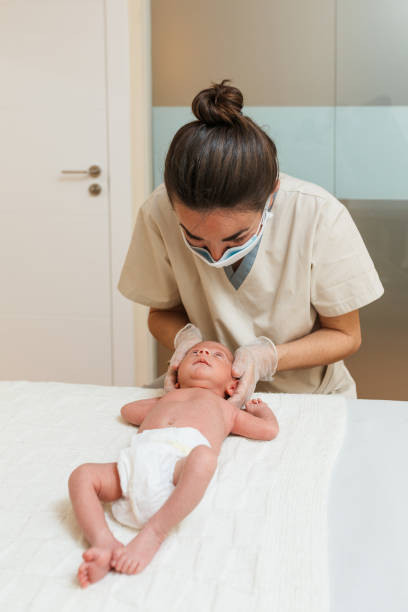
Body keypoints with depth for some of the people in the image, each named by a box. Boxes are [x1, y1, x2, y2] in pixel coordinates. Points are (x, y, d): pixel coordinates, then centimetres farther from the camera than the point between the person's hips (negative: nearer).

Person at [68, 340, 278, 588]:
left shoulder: (225, 408, 41)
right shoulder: (165, 399, 48)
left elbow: (269, 429, 36)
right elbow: (128, 410, 61)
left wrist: (261, 408, 54)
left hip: (182, 459, -3)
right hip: (139, 457, 4)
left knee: (203, 458, -41)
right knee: (82, 475, -22)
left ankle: (154, 532, -40)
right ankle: (104, 543, -37)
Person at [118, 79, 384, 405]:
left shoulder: (320, 216, -23)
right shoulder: (158, 213, -18)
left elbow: (345, 336, -9)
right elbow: (162, 311, 1)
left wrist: (266, 357, -24)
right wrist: (186, 338, -21)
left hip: (309, 395, -1)